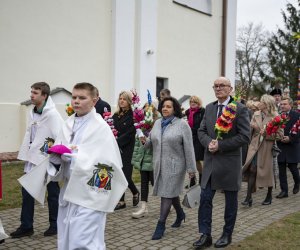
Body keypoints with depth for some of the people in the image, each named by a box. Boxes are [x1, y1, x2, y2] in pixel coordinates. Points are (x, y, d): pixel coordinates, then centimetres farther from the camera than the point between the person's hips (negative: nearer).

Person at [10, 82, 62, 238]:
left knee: (52, 193, 9)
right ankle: (26, 226, 22)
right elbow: (29, 134, 12)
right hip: (33, 159, 7)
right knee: (27, 192, 9)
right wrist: (26, 154, 10)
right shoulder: (32, 113, 7)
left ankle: (55, 225, 25)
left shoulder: (52, 114, -17)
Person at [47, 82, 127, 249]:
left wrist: (76, 155, -18)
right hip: (69, 191, 6)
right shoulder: (68, 125, 8)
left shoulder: (101, 127, -9)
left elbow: (105, 161, -14)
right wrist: (57, 156, -12)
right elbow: (58, 156, 10)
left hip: (90, 194, -6)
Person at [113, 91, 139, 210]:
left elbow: (130, 133, -14)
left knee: (126, 175, -6)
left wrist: (116, 142, -18)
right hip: (117, 149, 6)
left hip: (128, 149, -5)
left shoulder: (132, 115, -8)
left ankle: (135, 192, 22)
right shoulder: (116, 115, 11)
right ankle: (121, 201, 14)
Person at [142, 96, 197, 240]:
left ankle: (161, 224, 3)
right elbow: (152, 143, 16)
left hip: (174, 165, -6)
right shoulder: (157, 123, 9)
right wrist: (145, 141, -7)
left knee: (167, 193, -5)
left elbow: (188, 148, -10)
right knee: (171, 191, 16)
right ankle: (180, 214, 38)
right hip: (159, 164, 6)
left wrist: (191, 168, -12)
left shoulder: (182, 124, -9)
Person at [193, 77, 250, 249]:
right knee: (205, 199, 2)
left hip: (230, 162, -4)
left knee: (231, 201, 10)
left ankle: (227, 235, 25)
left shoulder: (240, 109, -8)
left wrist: (220, 145, -18)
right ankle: (205, 235, 10)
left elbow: (245, 136, -14)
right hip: (210, 162, 4)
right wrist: (208, 143, -11)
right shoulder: (209, 108, 9)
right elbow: (202, 131, 11)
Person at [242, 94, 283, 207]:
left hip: (267, 147, -3)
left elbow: (279, 134, -10)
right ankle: (248, 197, -6)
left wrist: (267, 134, -20)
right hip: (255, 146, 3)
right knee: (252, 170, -8)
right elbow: (250, 126, 11)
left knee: (268, 172, 9)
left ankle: (269, 196, 28)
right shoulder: (256, 114, 7)